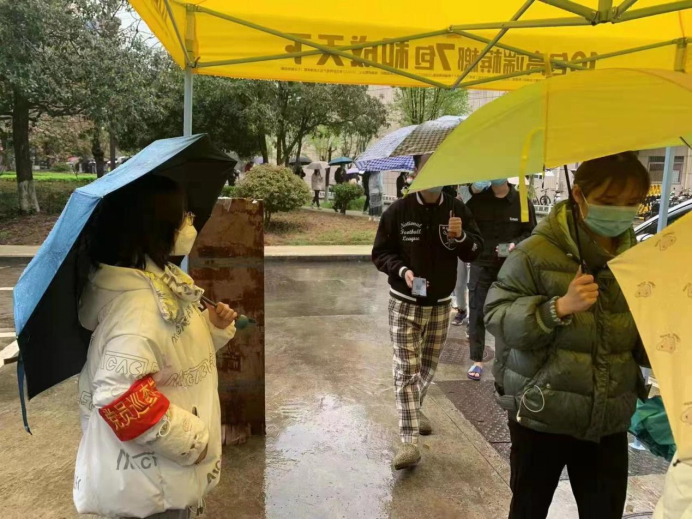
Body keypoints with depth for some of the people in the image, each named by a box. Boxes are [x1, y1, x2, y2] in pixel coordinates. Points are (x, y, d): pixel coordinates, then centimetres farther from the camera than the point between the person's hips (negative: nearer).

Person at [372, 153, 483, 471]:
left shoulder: (457, 209, -1)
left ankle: (414, 409, 45)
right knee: (406, 369, -7)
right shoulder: (398, 211, -8)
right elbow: (380, 253, -3)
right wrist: (402, 270, -21)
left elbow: (476, 251, 1)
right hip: (405, 303, -3)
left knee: (429, 366, 19)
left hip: (441, 303, 3)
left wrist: (461, 236, -20)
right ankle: (408, 441, -3)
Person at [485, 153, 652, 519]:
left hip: (609, 421, 5)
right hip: (541, 417, -4)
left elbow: (645, 347, 9)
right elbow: (497, 316, -16)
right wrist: (559, 308, -28)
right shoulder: (537, 252, -15)